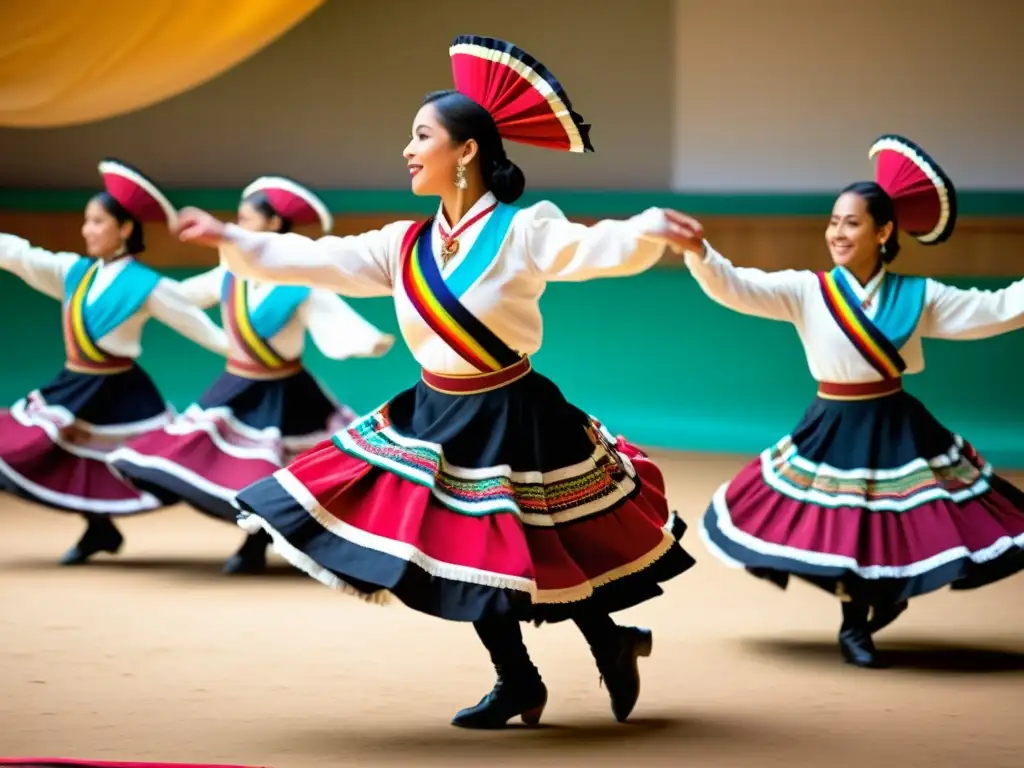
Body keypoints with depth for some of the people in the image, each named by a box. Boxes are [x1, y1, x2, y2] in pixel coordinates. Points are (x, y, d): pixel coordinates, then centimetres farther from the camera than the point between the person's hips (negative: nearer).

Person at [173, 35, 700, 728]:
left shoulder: (524, 232, -15)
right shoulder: (406, 246, 3)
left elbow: (596, 249, -30)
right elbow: (317, 259, 7)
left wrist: (649, 232, -50)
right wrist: (232, 240, 5)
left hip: (511, 422, -6)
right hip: (436, 419, 6)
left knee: (542, 555, 0)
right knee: (464, 557, 11)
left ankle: (613, 644, 28)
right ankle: (517, 684, 29)